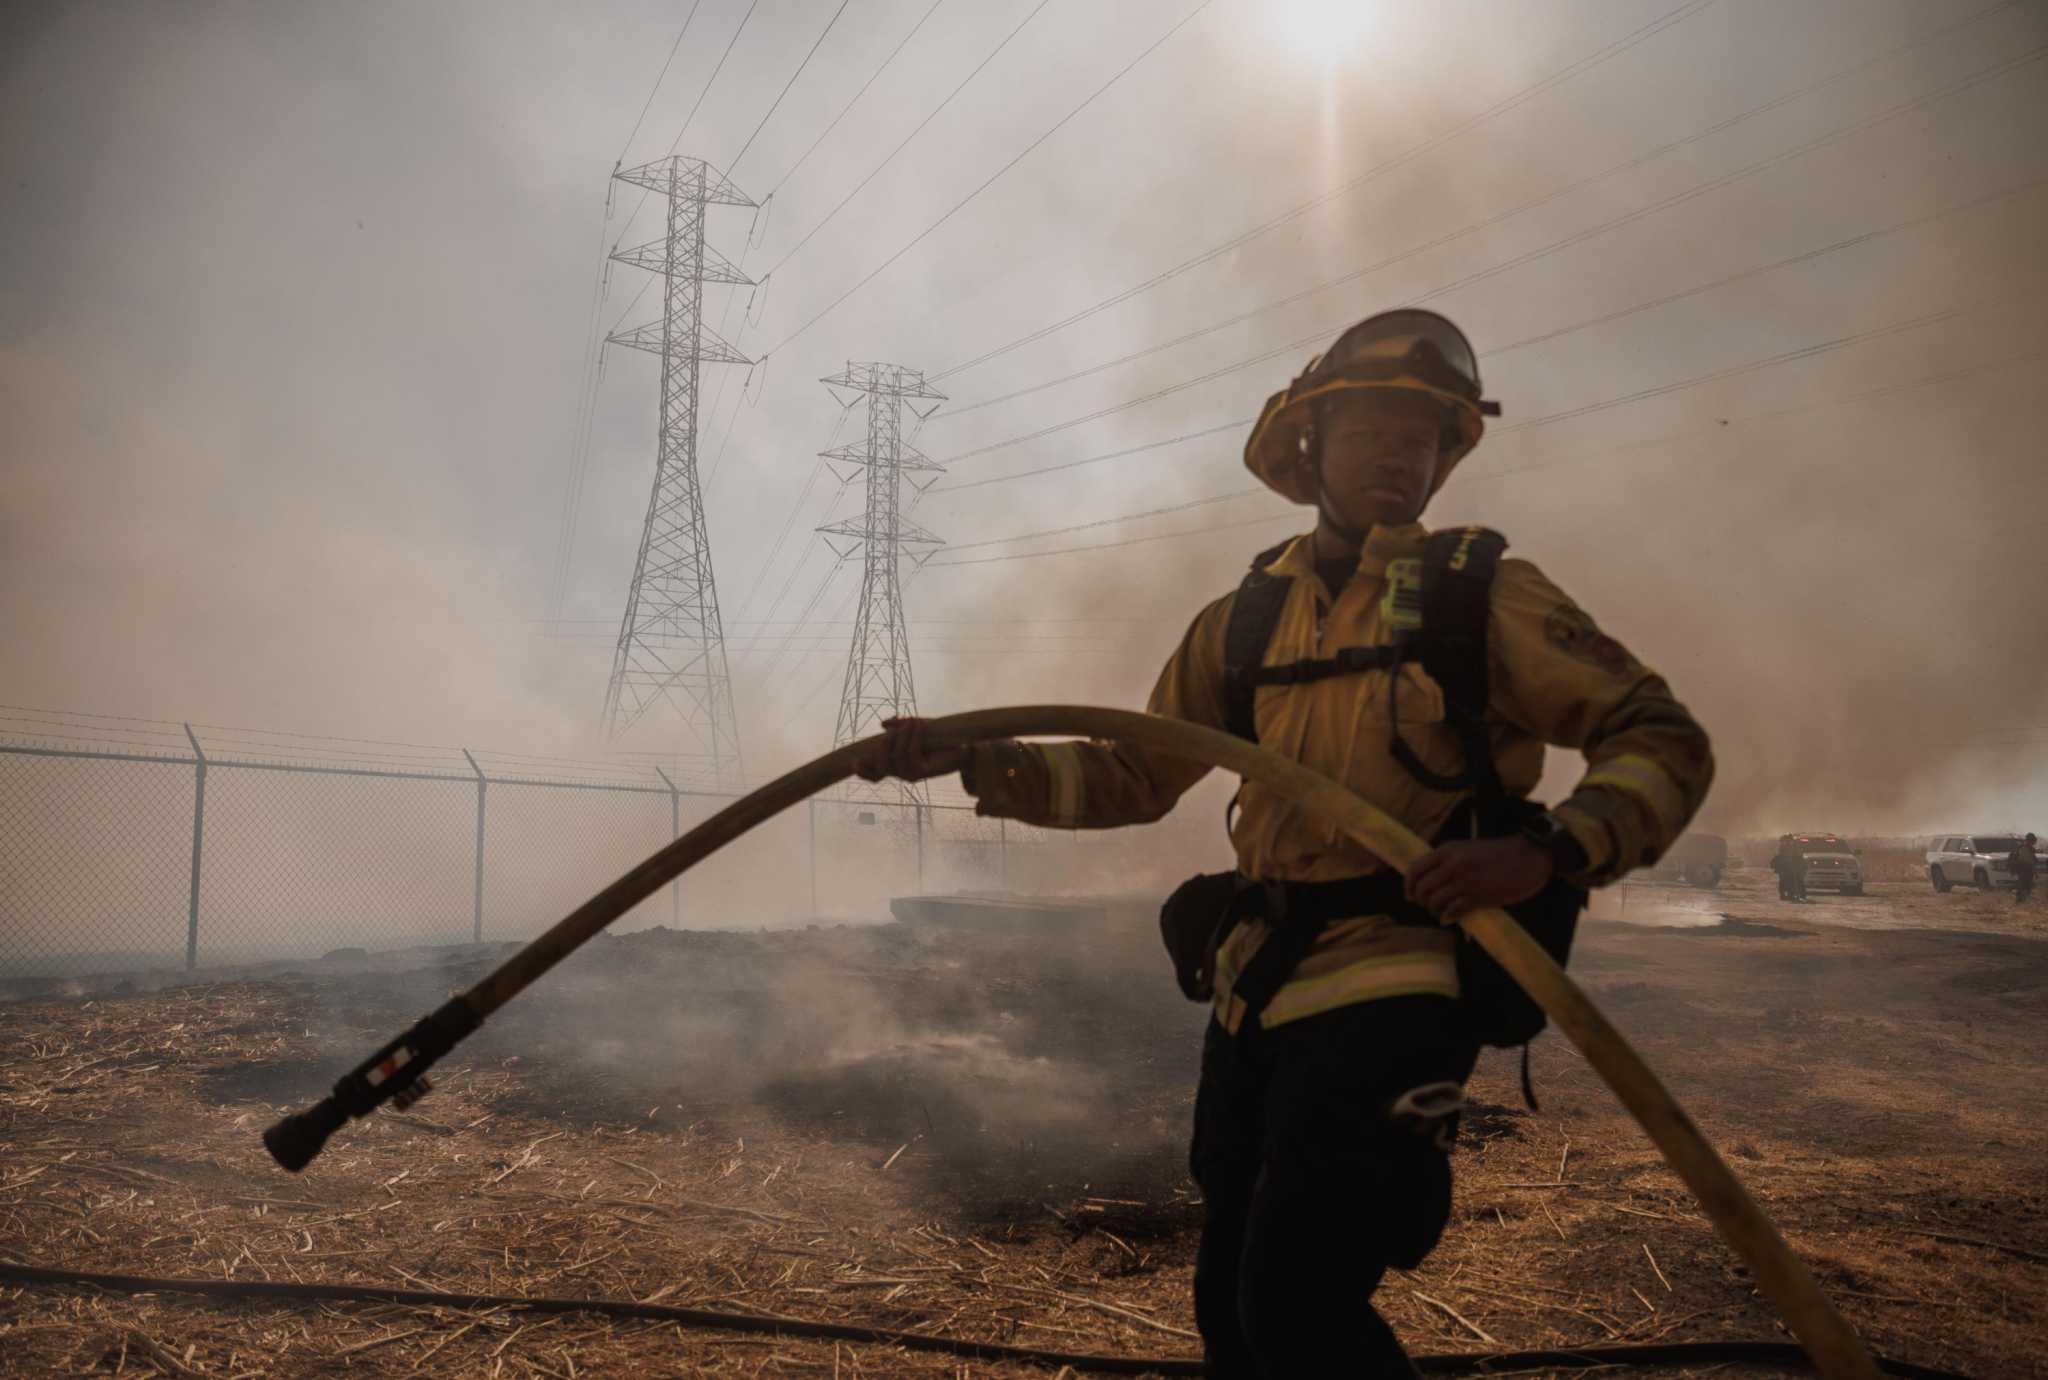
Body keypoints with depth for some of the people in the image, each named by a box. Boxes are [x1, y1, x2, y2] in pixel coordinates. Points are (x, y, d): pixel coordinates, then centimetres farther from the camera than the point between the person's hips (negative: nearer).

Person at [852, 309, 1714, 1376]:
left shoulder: (1482, 595, -3)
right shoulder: (1246, 619, 9)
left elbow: (1663, 740, -5)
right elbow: (1133, 777, 13)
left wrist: (1550, 852, -22)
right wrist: (975, 760, 2)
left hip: (1392, 999, -5)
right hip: (1256, 999, 5)